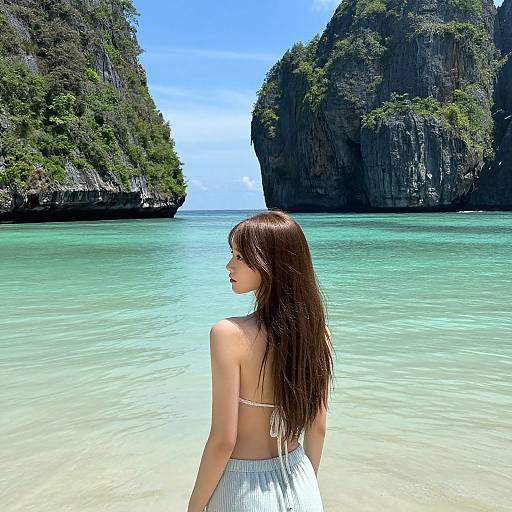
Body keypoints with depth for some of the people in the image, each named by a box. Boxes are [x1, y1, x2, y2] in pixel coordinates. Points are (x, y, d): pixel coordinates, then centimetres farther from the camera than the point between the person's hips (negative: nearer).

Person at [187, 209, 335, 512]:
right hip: (299, 485, 5)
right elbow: (318, 427, 1)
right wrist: (305, 485, 16)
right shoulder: (317, 331, -9)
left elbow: (223, 440, -20)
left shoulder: (230, 334, -24)